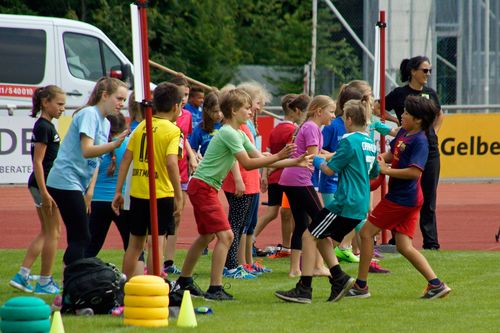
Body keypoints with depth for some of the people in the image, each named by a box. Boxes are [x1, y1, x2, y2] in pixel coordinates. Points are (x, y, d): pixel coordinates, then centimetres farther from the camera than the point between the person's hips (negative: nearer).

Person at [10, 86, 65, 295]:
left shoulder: (46, 126, 15)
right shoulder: (43, 127, -15)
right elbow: (37, 161, -20)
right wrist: (44, 192, -24)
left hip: (42, 185, 10)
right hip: (44, 184, -10)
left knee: (46, 232, 15)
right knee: (52, 232, -1)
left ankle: (22, 275, 12)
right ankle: (45, 282, 4)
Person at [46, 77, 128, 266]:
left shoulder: (105, 123, 16)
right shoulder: (88, 114, -12)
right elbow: (87, 151, -25)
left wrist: (90, 190, 8)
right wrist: (115, 144, -36)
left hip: (78, 185, 10)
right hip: (65, 181, -10)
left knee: (78, 239, 9)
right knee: (81, 238, -12)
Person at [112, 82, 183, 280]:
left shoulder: (141, 127, 9)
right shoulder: (172, 130, -9)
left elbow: (126, 159, 7)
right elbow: (171, 162, -21)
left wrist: (118, 191, 11)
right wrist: (179, 197, -18)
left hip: (137, 193, 6)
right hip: (162, 194, -6)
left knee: (135, 244, 15)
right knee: (157, 243, -3)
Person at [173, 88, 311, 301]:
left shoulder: (239, 135, 13)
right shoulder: (229, 133, -17)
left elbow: (260, 159, 13)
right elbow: (248, 163, -22)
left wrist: (295, 162, 7)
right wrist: (278, 157, -22)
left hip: (202, 188, 11)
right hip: (203, 186, -11)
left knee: (207, 236, 22)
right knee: (225, 235, -14)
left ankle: (183, 283, 32)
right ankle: (215, 289, -15)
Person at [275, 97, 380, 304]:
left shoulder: (349, 141, -13)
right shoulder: (370, 144, 13)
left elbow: (330, 170, -12)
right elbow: (374, 173, 26)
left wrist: (319, 162, 10)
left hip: (345, 203, -9)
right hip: (361, 206, 9)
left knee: (309, 236, -4)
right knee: (321, 238, 20)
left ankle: (304, 289, -8)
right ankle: (339, 279, 9)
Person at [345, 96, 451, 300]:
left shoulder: (420, 141, -18)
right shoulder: (403, 133, 10)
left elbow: (414, 172, -27)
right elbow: (392, 154, 24)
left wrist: (385, 170, -21)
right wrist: (377, 159, 5)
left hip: (402, 199, -9)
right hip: (405, 198, 9)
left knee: (366, 233, 0)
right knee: (404, 247, 7)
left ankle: (360, 286, 6)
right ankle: (436, 284, 4)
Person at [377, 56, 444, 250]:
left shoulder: (430, 94, 9)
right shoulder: (399, 94, -5)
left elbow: (440, 115, 27)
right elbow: (379, 110, 2)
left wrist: (434, 132, 13)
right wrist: (397, 121, -4)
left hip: (430, 150, 4)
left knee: (428, 199, 5)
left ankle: (431, 241, 8)